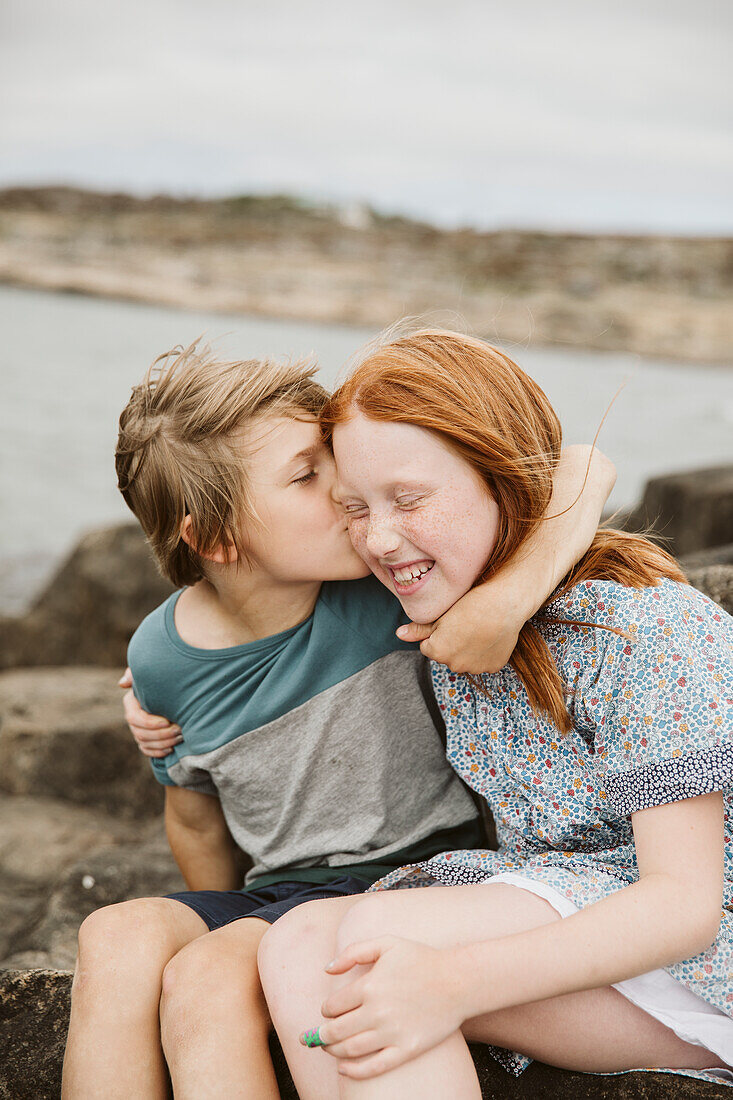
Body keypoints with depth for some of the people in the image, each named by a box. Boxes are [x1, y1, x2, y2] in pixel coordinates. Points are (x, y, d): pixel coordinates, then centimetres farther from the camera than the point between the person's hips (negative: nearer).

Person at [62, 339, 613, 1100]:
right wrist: (226, 925, 17)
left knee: (206, 981, -29)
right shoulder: (162, 658, -6)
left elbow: (581, 475, -18)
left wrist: (508, 598, -33)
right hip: (279, 894, 4)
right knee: (116, 939, -26)